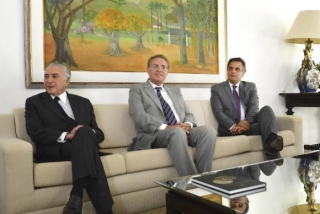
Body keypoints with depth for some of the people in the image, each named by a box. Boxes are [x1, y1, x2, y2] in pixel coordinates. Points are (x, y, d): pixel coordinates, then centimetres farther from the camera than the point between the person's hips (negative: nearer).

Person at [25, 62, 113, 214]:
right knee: (84, 134, -34)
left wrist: (89, 133, -12)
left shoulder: (83, 103, 22)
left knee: (85, 133, -34)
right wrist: (65, 136, -19)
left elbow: (99, 134, 14)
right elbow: (36, 134, -3)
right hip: (53, 151, -2)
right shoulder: (34, 102, 14)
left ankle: (77, 195, -35)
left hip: (84, 145, 3)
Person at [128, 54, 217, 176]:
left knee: (209, 130, -23)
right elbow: (139, 116, -7)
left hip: (182, 131, 6)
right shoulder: (137, 90, 9)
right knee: (177, 132, -38)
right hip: (153, 135, -5)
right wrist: (165, 127, -20)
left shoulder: (176, 91, 27)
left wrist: (187, 124, -5)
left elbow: (188, 115, 22)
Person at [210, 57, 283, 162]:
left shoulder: (251, 86, 18)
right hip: (230, 128, -3)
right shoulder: (217, 89, 9)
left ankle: (272, 142, -46)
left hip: (248, 124, 4)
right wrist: (233, 126, -24)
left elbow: (254, 107, 0)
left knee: (266, 109, -28)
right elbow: (218, 112, -5)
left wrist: (246, 121, -23)